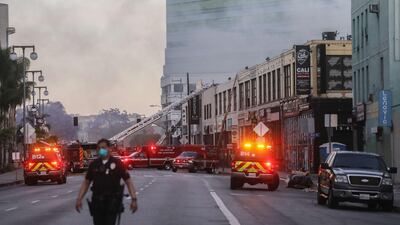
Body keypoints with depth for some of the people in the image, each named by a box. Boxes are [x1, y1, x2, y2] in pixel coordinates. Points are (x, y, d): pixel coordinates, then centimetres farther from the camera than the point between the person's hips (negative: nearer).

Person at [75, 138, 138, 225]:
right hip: (97, 202, 4)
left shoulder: (117, 163, -4)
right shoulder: (94, 164, 7)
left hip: (112, 202, -3)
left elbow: (128, 180, -3)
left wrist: (133, 199, -11)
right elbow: (86, 182, 13)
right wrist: (79, 199, 6)